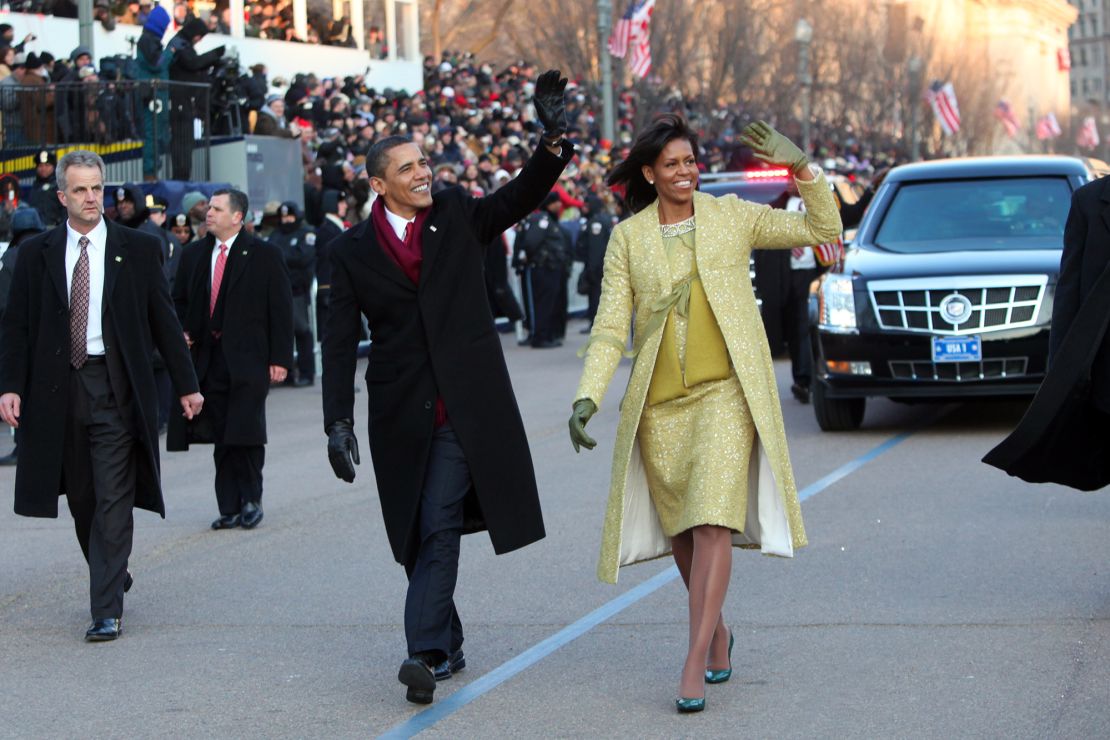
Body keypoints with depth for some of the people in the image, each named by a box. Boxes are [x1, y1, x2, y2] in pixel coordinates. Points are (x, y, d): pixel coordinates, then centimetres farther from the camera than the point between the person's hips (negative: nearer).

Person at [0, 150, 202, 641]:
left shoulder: (139, 250, 3)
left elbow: (164, 320, 6)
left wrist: (186, 385, 4)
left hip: (116, 386, -2)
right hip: (59, 388, 2)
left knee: (113, 503, -7)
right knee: (81, 499, 11)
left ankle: (106, 611, -6)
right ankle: (112, 576, 33)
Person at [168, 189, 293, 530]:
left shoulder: (264, 255, -1)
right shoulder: (193, 254, 13)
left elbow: (281, 308, -1)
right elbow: (179, 301, 23)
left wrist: (280, 358, -7)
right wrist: (182, 332, 3)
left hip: (248, 358, -4)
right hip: (209, 358, 4)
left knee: (246, 434, -7)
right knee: (222, 438, 4)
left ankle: (250, 500, 8)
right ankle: (230, 508, 8)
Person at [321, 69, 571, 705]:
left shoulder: (457, 215, 6)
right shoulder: (354, 251, 3)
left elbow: (521, 198, -1)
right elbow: (341, 342, 2)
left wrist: (555, 140, -19)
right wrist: (339, 421, -6)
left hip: (463, 407, -1)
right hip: (401, 414, 1)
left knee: (440, 527, -11)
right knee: (419, 534, 8)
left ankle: (426, 651, -15)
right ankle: (448, 645, 21)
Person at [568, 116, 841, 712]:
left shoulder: (731, 217, 5)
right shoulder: (628, 238, 6)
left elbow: (823, 229, 8)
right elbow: (611, 326, 1)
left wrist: (802, 168, -6)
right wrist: (587, 396, -11)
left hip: (726, 392, -2)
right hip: (660, 403, 2)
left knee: (713, 523, -15)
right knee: (682, 531, 9)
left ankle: (695, 664, -14)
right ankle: (717, 631, 34)